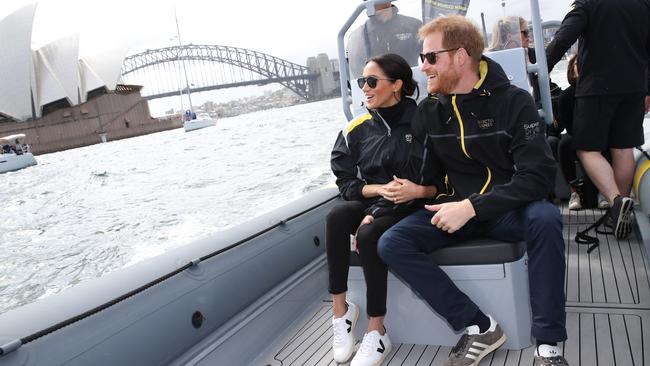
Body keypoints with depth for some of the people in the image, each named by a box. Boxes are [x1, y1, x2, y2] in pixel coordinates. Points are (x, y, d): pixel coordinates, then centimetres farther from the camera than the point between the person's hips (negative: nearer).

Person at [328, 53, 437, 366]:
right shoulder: (357, 129, 6)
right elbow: (346, 183, 4)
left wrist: (419, 190, -23)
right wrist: (379, 189, -13)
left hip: (411, 207, -4)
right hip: (372, 203, 4)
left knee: (369, 235, -33)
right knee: (337, 216, -29)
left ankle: (377, 331, -19)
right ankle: (340, 307, -20)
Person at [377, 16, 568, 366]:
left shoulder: (514, 101, -10)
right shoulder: (428, 111, 2)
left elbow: (538, 175, -19)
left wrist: (472, 206, -29)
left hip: (508, 208, -3)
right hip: (454, 209, 4)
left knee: (545, 218, -36)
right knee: (390, 244, -18)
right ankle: (478, 327, -15)